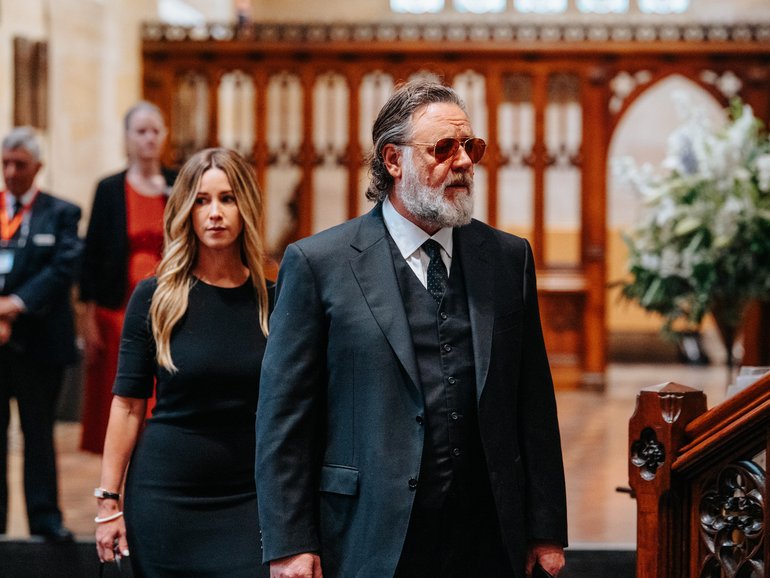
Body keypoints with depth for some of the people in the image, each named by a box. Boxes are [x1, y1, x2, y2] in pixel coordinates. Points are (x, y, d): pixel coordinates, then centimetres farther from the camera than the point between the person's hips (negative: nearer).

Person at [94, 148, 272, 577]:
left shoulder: (273, 301, 3)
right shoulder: (154, 298, -1)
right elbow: (128, 405, -1)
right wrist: (109, 502, -4)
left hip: (249, 503, 1)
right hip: (165, 497, -1)